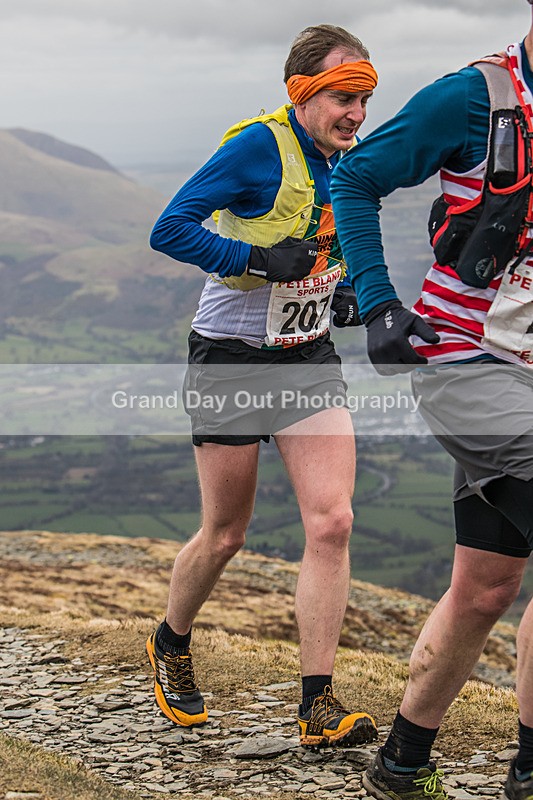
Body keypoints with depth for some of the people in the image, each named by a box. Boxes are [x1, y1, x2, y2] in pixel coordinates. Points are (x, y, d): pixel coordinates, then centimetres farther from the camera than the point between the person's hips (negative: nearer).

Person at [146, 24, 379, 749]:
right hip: (231, 362, -5)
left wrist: (347, 295, 4)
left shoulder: (349, 162, 7)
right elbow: (169, 229, -18)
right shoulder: (259, 146, -15)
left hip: (310, 361, 6)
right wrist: (258, 259, -27)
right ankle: (171, 647, 36)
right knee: (225, 536, 7)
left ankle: (318, 706, -2)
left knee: (332, 523, -9)